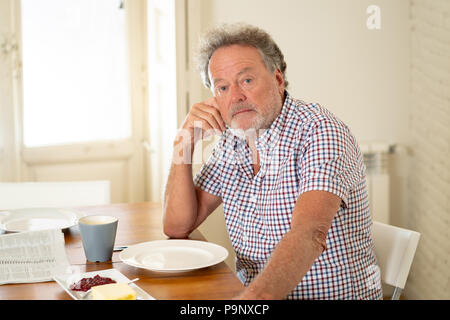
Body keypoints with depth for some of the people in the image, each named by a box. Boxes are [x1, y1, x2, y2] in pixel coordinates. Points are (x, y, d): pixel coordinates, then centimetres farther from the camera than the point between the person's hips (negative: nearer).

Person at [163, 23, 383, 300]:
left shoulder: (320, 131, -16)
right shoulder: (232, 144, 5)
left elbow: (310, 234, -30)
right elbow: (178, 227, 4)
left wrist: (255, 295, -45)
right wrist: (185, 142, -6)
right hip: (251, 293, 6)